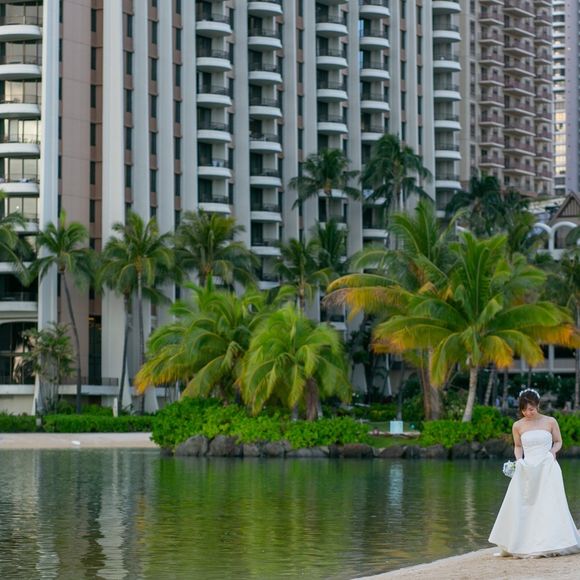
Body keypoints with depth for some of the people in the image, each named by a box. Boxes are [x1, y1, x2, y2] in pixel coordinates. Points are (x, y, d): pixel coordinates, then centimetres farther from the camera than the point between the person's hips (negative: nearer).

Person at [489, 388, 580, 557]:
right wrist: (518, 460, -1)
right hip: (527, 470, 2)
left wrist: (553, 450, -9)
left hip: (547, 468, -2)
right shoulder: (518, 426, 4)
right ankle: (524, 545, 2)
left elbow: (558, 441, 12)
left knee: (549, 504, -7)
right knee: (521, 506, -5)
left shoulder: (550, 422, 0)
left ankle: (552, 544, -2)